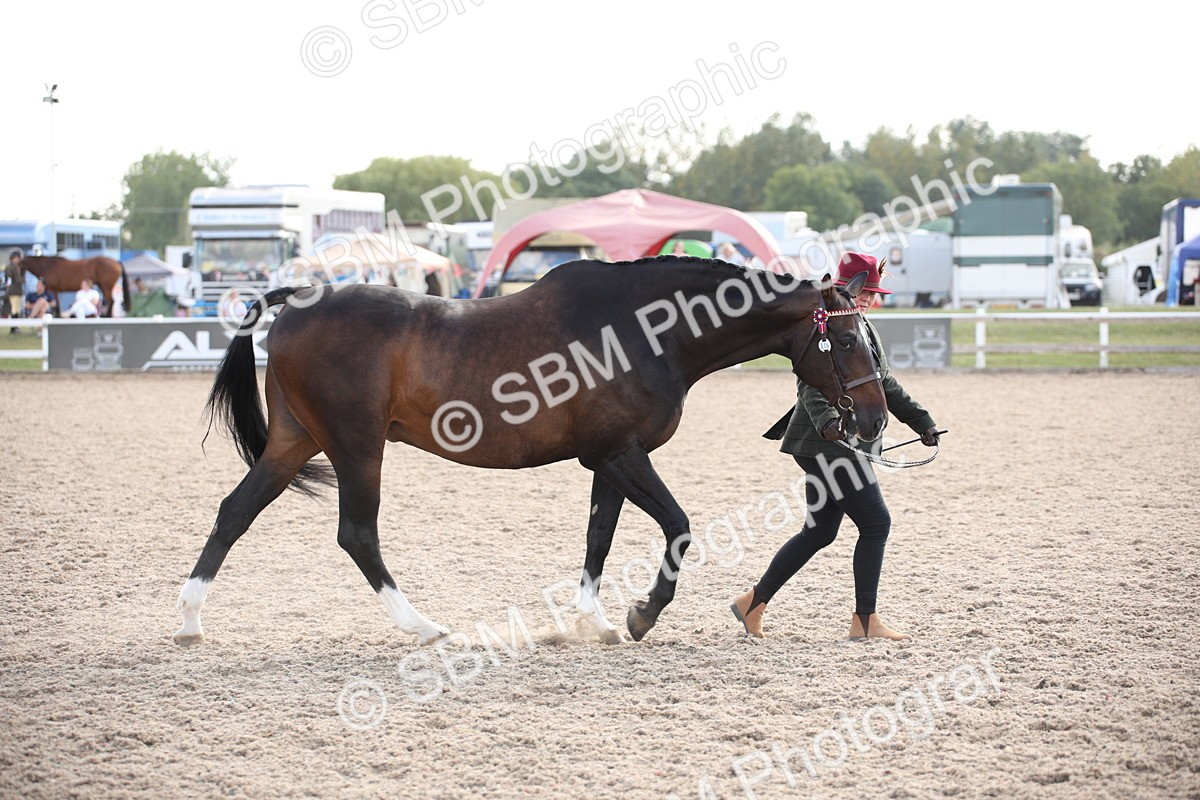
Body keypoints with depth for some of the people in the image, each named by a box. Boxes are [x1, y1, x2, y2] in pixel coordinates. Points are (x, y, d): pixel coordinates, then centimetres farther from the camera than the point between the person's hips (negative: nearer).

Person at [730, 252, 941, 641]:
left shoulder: (862, 326, 18)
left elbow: (886, 384, 25)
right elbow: (810, 384, -25)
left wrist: (922, 422, 21)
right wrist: (826, 419, -42)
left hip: (841, 445, 10)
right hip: (824, 444, -10)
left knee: (820, 532, 12)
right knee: (876, 523, -7)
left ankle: (753, 602, 20)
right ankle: (865, 620, 1)